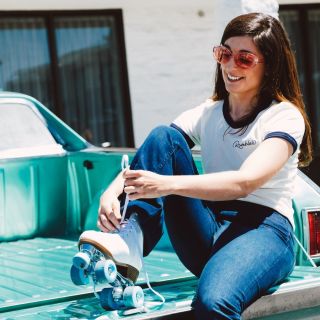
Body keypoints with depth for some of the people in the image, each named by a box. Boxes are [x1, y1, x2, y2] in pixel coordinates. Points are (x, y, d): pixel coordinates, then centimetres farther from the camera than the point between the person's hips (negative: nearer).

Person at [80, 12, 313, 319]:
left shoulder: (285, 117, -3)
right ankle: (128, 241, -28)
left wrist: (169, 184, -33)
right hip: (207, 231, 5)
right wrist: (113, 190, -21)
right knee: (164, 137, -14)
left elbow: (245, 182, -21)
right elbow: (151, 158, 1)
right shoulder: (207, 114, 13)